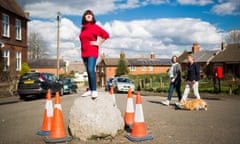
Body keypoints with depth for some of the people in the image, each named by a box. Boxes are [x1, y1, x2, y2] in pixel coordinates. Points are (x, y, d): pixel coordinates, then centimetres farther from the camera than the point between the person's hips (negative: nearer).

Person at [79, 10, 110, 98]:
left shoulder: (95, 26, -3)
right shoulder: (83, 28, 14)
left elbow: (106, 35, -8)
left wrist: (98, 43, -8)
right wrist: (83, 47, 15)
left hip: (92, 52, -6)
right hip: (84, 53, 7)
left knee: (91, 70, -19)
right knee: (88, 71, 8)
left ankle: (94, 90, -19)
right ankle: (90, 90, 12)